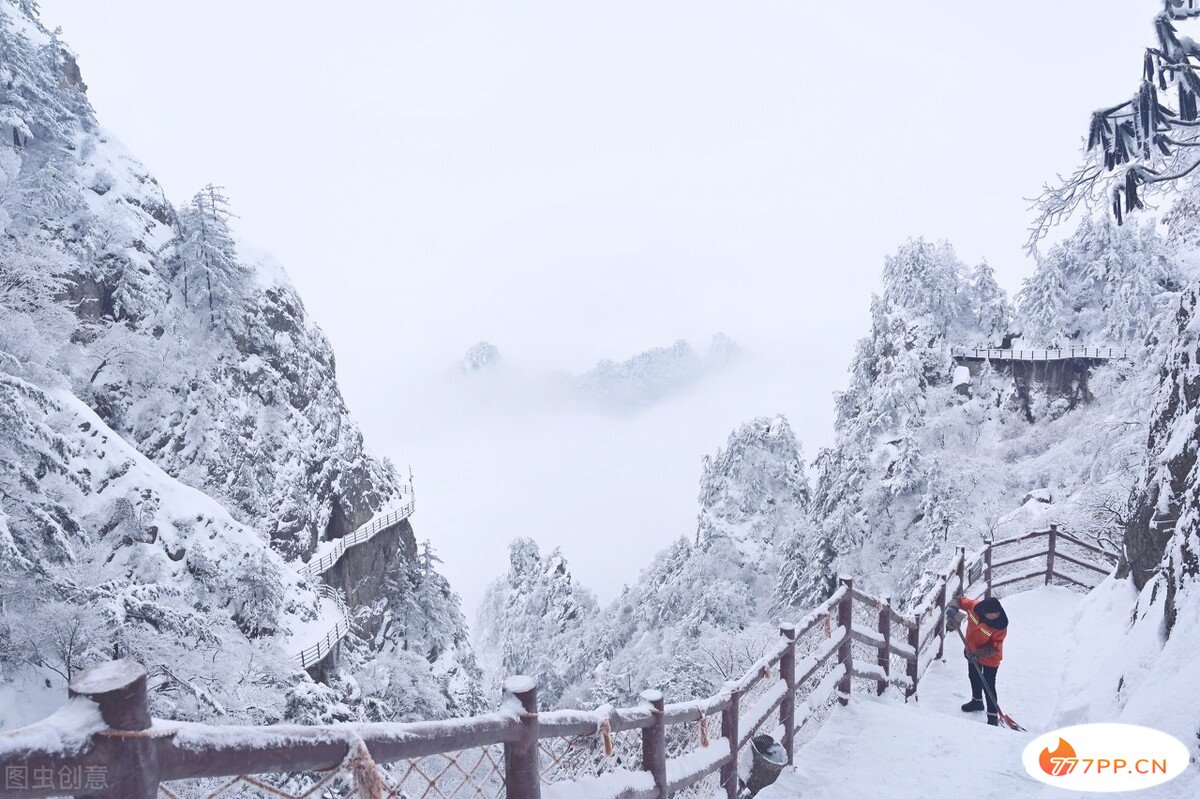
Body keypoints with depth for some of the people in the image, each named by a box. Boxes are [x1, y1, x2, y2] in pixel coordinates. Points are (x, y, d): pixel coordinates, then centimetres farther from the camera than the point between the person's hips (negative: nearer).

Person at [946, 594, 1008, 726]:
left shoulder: (1000, 625, -35)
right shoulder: (975, 606, -27)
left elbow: (994, 647, -26)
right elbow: (959, 600, -9)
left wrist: (978, 655, -34)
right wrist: (952, 611, -26)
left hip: (990, 658, -5)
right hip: (972, 652, 6)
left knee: (988, 686, 3)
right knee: (974, 677, 26)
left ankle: (993, 716, 22)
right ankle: (977, 701, 52)